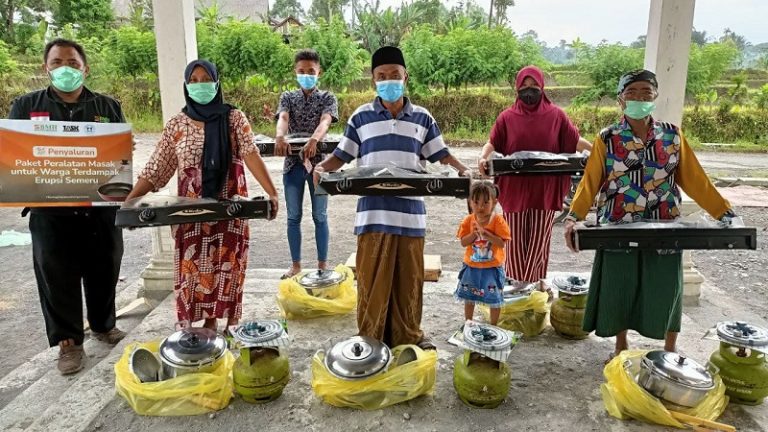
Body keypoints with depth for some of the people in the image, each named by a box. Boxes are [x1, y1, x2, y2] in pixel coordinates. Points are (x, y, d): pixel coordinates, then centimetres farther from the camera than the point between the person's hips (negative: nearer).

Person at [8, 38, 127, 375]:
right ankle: (68, 341, 20)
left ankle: (103, 324, 33)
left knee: (103, 272, 12)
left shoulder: (108, 107, 10)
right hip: (50, 211, -1)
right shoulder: (26, 106, 8)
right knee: (58, 278, 6)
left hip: (101, 208, 1)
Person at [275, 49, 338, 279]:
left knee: (319, 216, 7)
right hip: (293, 163, 2)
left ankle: (323, 264, 19)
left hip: (318, 161, -2)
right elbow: (283, 118, -14)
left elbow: (325, 121, -19)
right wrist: (279, 137, -38)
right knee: (293, 217, 8)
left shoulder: (327, 97, 2)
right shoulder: (287, 97, 7)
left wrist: (313, 140, -41)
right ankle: (295, 264, 21)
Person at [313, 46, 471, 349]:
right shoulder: (361, 117, 7)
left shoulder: (422, 118, 11)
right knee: (372, 277, 4)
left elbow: (441, 155, 11)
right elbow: (342, 155, 9)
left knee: (409, 276, 9)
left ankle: (408, 335, 25)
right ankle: (370, 337, 19)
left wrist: (462, 170, -7)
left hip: (411, 211, 1)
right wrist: (322, 167, -10)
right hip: (373, 212, -1)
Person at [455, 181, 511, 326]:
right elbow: (463, 242, -7)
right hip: (471, 266, 3)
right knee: (468, 297, 17)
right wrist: (474, 233, -23)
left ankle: (493, 326, 28)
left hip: (492, 267, -3)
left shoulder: (498, 221, -13)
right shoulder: (468, 220, -6)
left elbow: (502, 243, -20)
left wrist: (486, 233, -28)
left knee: (494, 298, 9)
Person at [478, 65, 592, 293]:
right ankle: (516, 280, 18)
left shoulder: (556, 115, 4)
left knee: (540, 236, 5)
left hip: (545, 188, 0)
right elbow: (493, 143, 3)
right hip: (515, 187, 0)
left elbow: (576, 141, 8)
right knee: (516, 236, 6)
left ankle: (536, 279, 19)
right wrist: (483, 157, -17)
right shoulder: (507, 117, 3)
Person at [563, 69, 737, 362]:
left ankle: (671, 349, 33)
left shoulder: (672, 136, 3)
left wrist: (724, 213, -2)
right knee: (619, 290, 9)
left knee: (666, 290, 10)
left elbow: (695, 180, 4)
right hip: (618, 232, -1)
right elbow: (590, 183, -8)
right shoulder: (607, 139, -3)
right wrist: (573, 217, -22)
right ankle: (621, 348, 31)